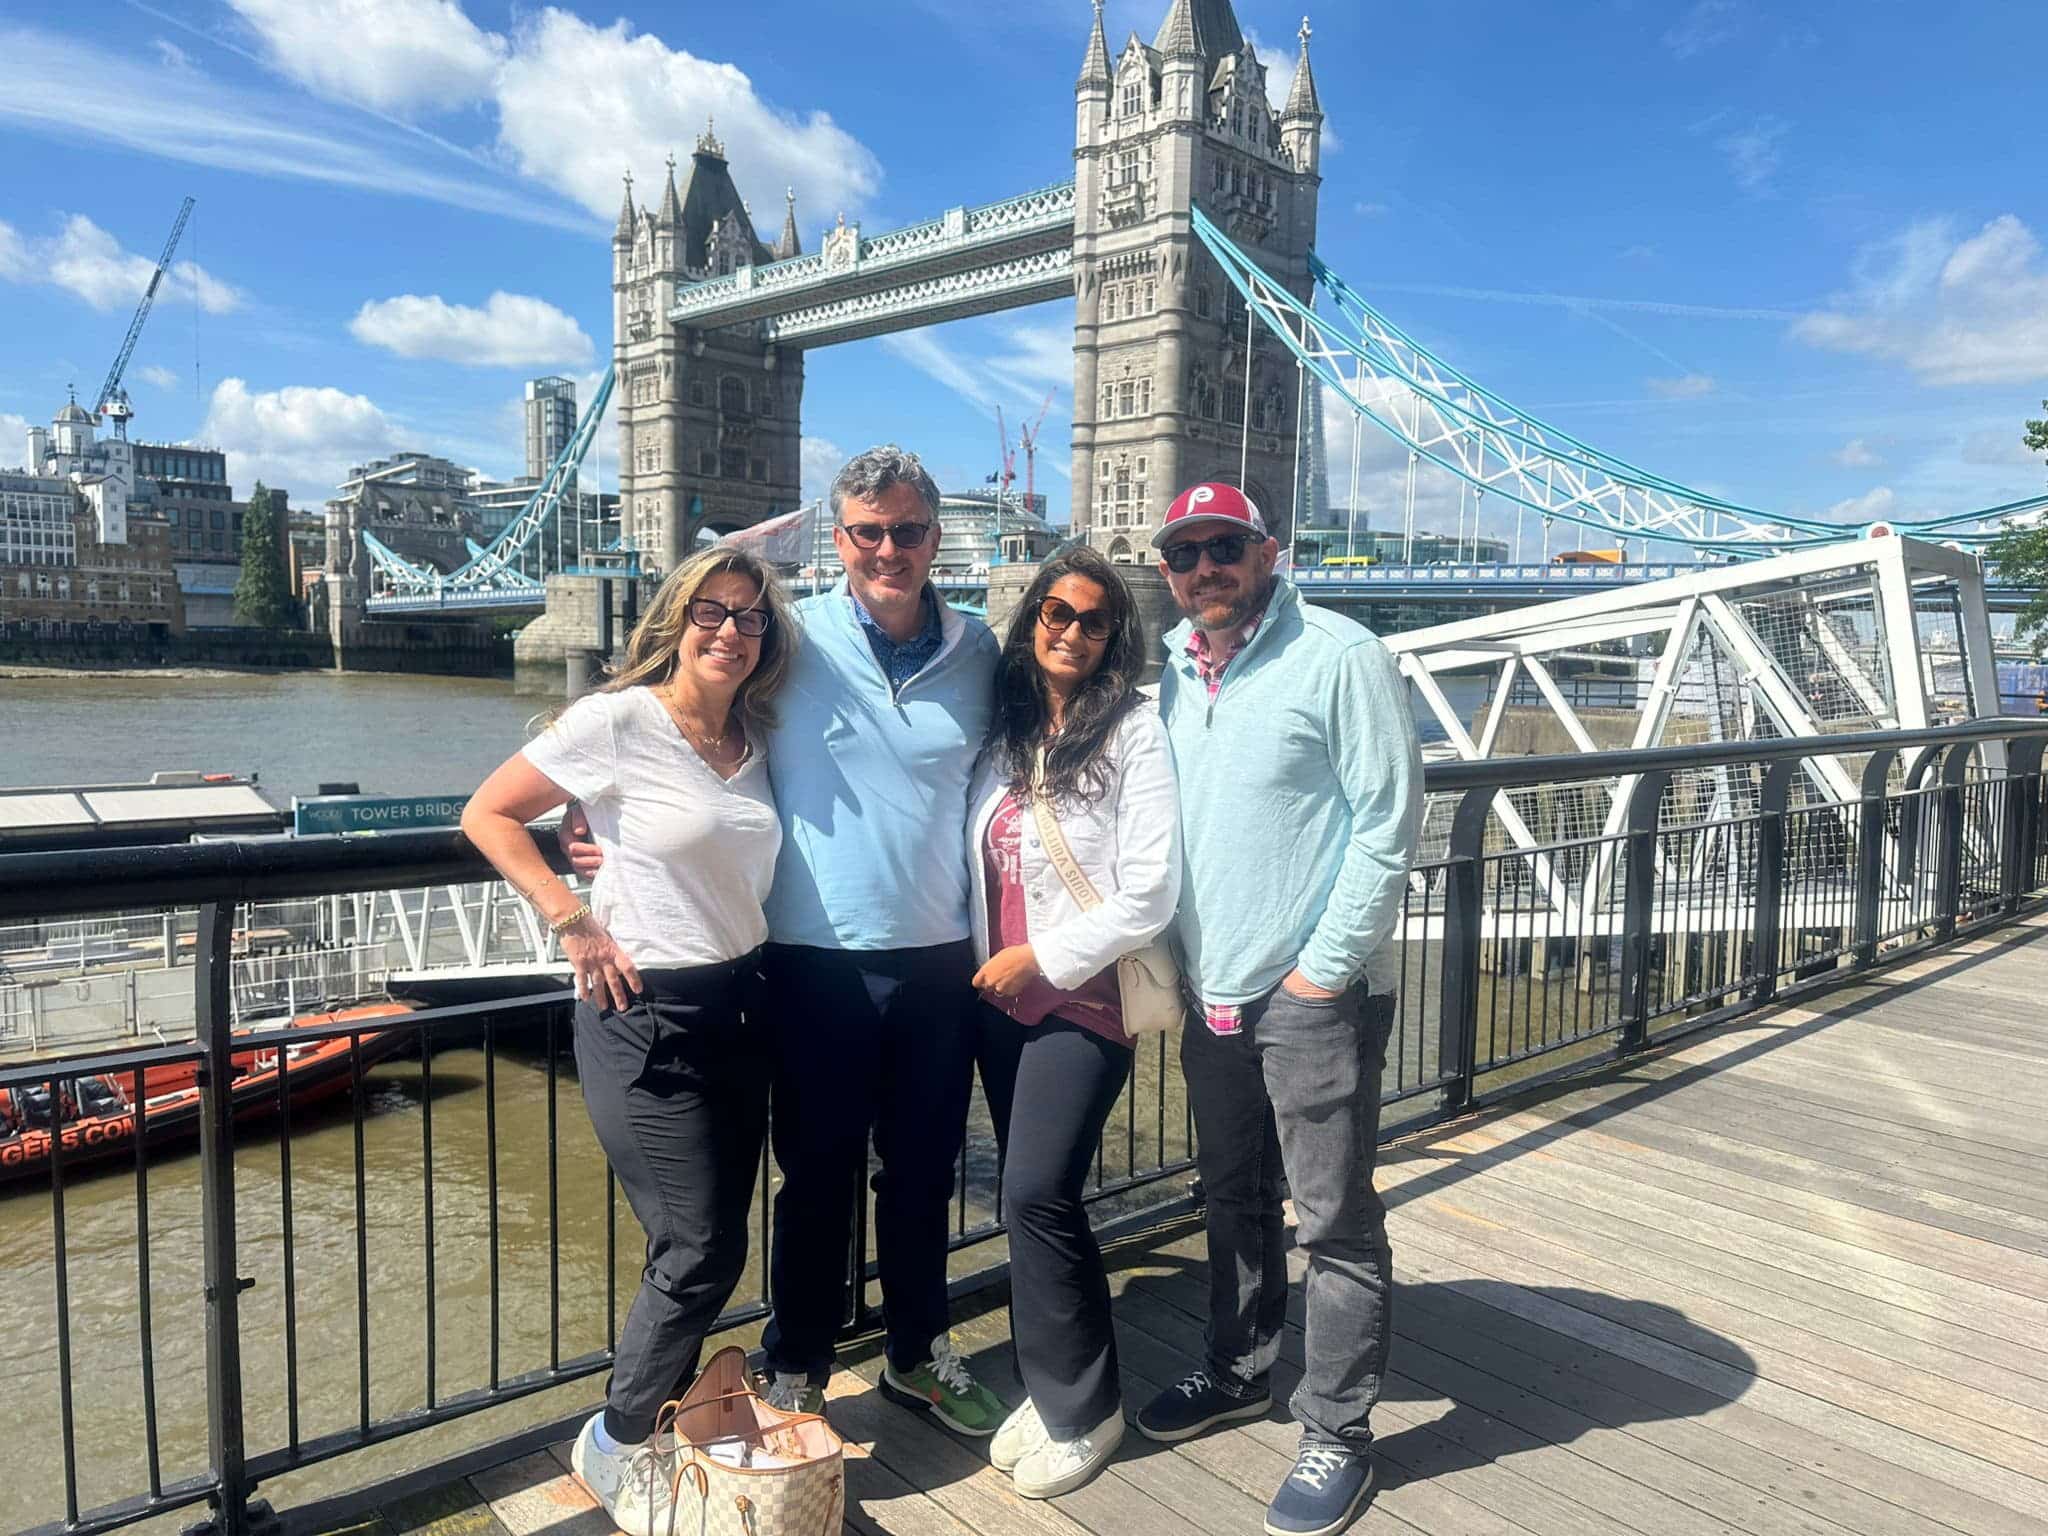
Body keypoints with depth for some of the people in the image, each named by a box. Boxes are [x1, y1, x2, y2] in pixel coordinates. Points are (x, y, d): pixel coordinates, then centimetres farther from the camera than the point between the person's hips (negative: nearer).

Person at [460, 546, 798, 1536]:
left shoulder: (755, 741, 7)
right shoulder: (618, 721, -11)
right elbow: (487, 814, -7)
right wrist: (573, 920, -13)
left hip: (738, 1007, 7)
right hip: (643, 1015, -6)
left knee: (713, 1247, 13)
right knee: (699, 1252, -3)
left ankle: (657, 1424, 34)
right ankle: (612, 1445, 22)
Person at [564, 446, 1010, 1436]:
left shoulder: (977, 652, 3)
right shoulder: (792, 641, -6)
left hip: (940, 958, 3)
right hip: (821, 960, -3)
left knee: (923, 1172, 18)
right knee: (817, 1177, 11)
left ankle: (919, 1355, 39)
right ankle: (794, 1374, 32)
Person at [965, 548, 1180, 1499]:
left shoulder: (1132, 732, -8)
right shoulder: (1003, 731, 7)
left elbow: (1149, 893, -14)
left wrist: (1043, 957, -12)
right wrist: (983, 964, 4)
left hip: (1084, 999, -5)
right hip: (999, 998, 6)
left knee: (1036, 1194, -9)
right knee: (1026, 1197, 12)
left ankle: (1084, 1408, 11)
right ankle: (1049, 1386, 29)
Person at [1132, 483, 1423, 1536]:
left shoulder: (1339, 657, -11)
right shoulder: (1169, 673, 9)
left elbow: (1389, 821, -13)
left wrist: (1325, 966, -14)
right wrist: (1169, 959, 10)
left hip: (1313, 998, -6)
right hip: (1209, 994, 7)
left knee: (1336, 1225, 4)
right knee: (1234, 1201, 21)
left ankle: (1336, 1438, 20)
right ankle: (1239, 1374, 40)